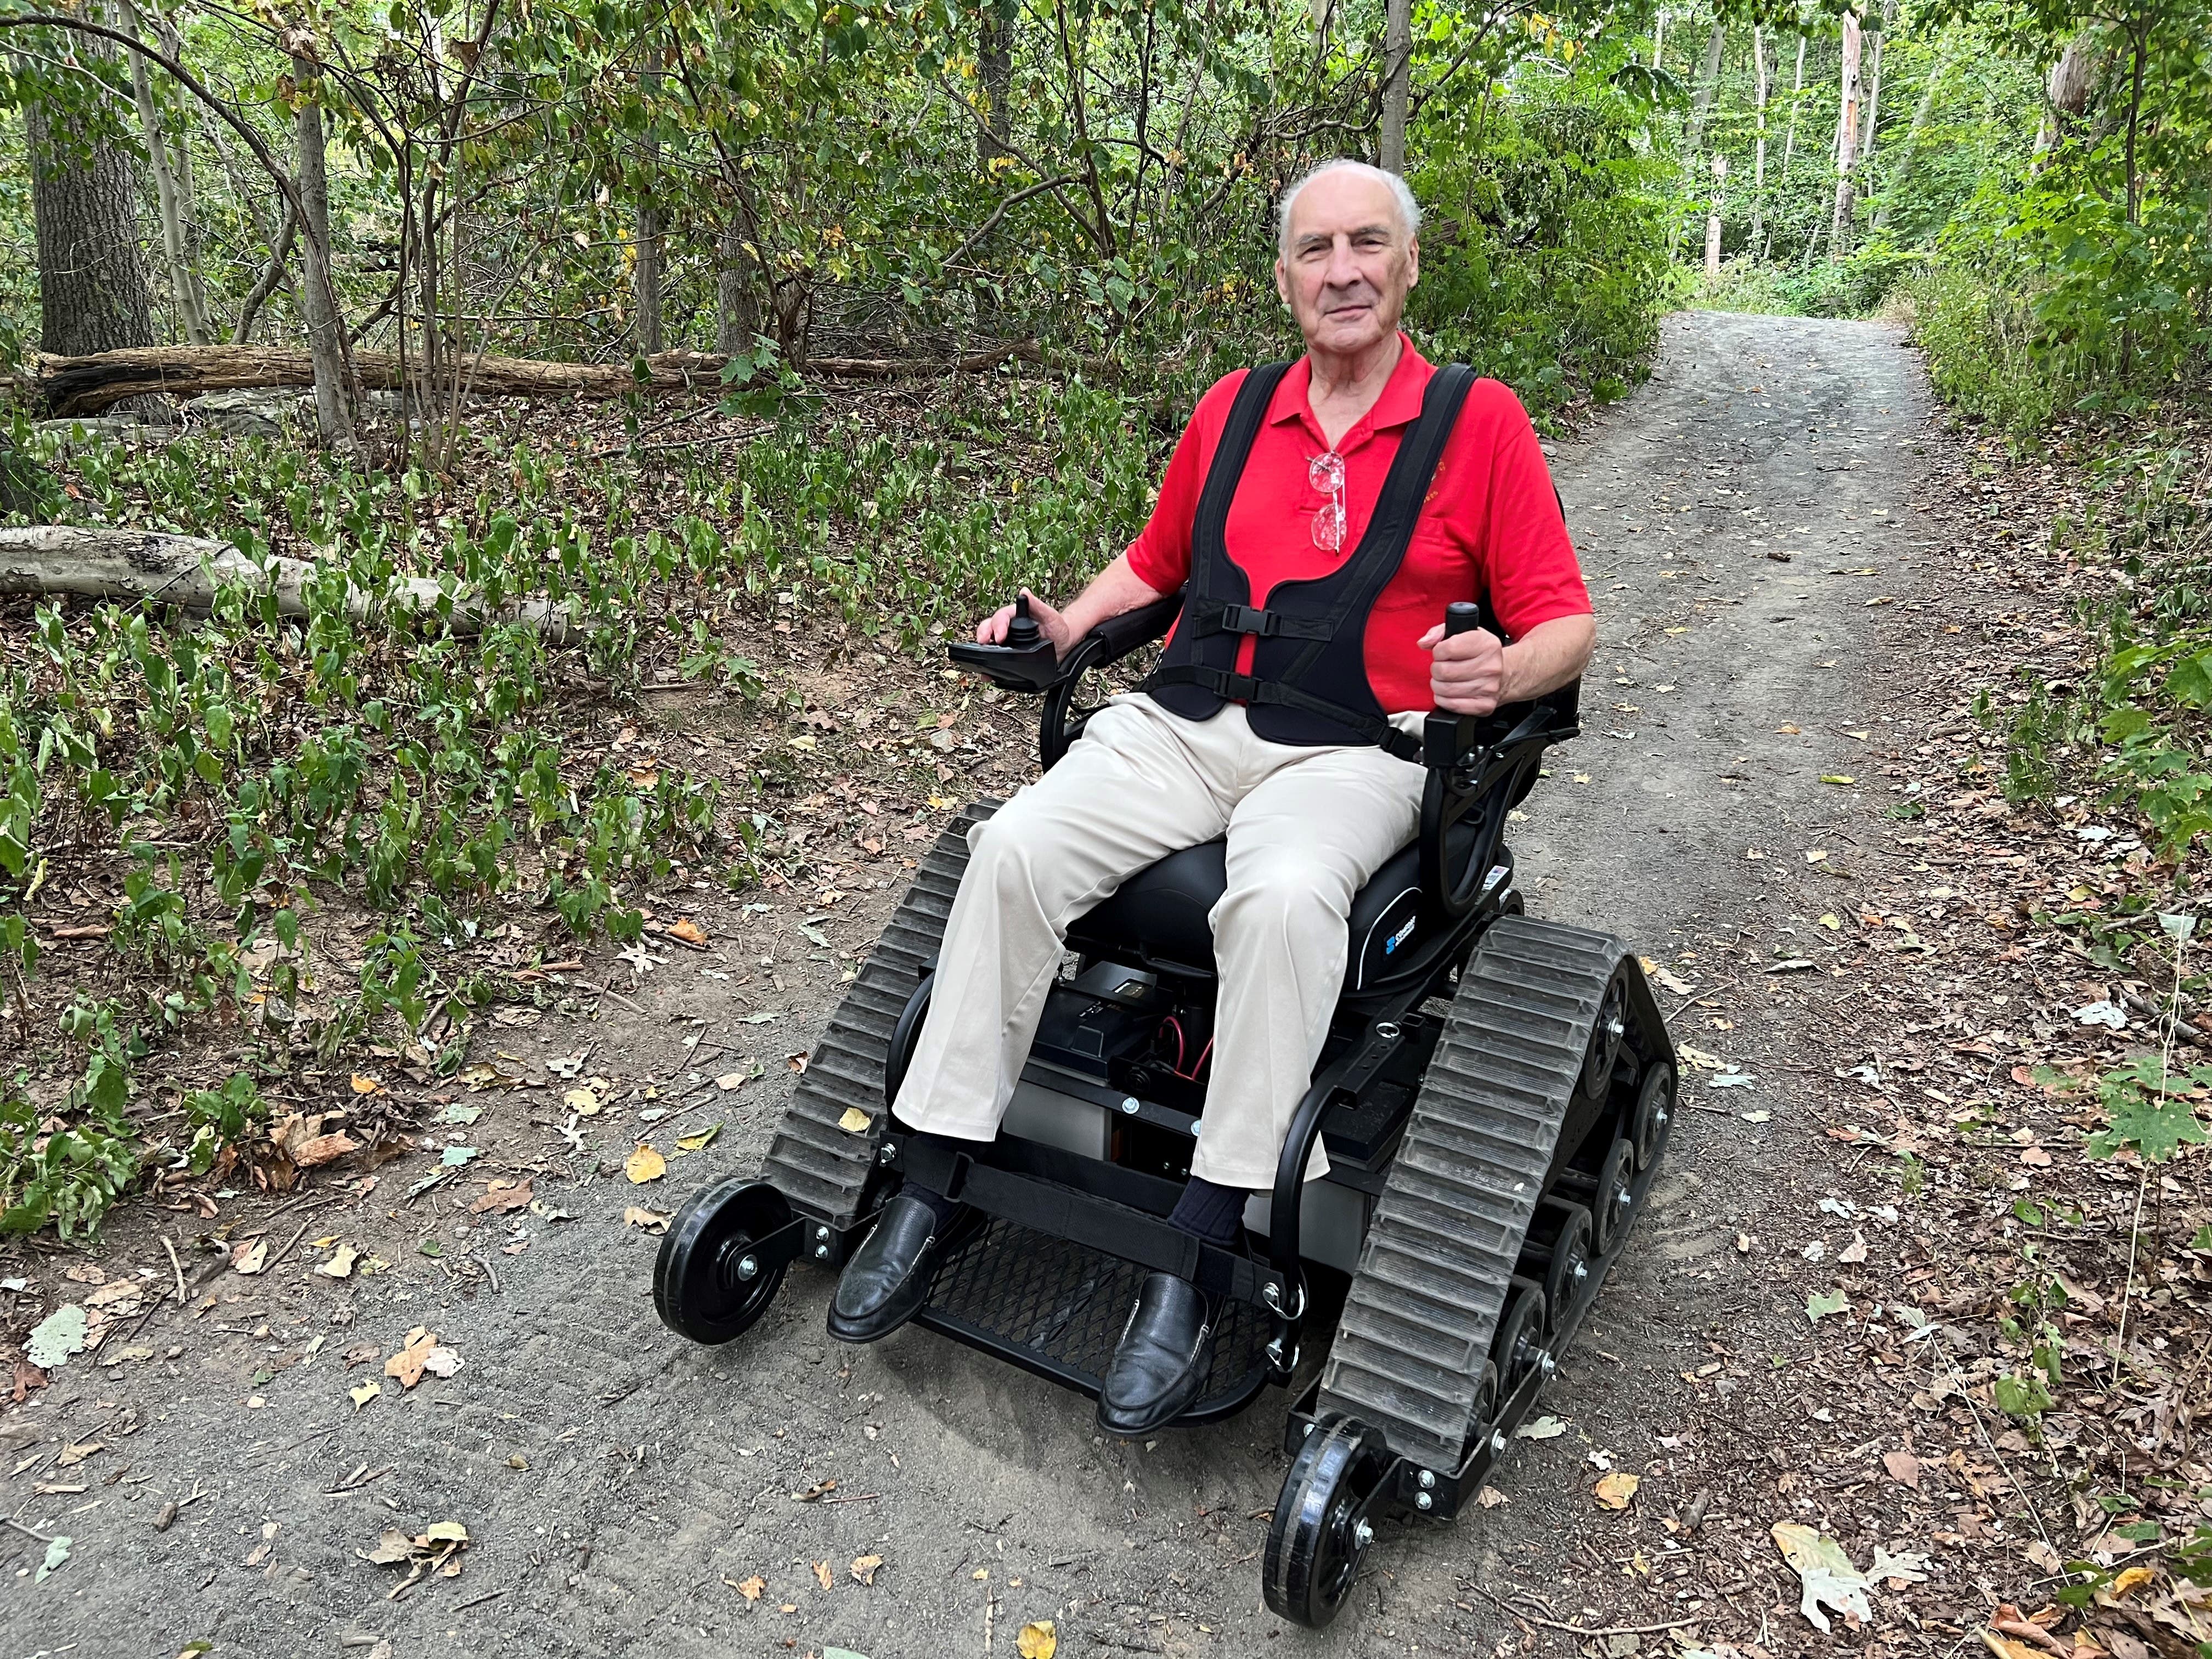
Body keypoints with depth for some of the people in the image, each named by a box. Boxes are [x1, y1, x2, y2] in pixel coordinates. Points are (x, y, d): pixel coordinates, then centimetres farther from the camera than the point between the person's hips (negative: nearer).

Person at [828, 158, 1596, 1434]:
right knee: (1015, 850, -21)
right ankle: (932, 1193, -15)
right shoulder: (1233, 411, 16)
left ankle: (1195, 1263, -28)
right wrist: (1066, 626, 11)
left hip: (1348, 752, -4)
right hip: (1181, 721, 4)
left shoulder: (1479, 422, 4)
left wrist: (1503, 674, -20)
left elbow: (1565, 623, 3)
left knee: (1284, 899, -36)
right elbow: (1156, 562, 29)